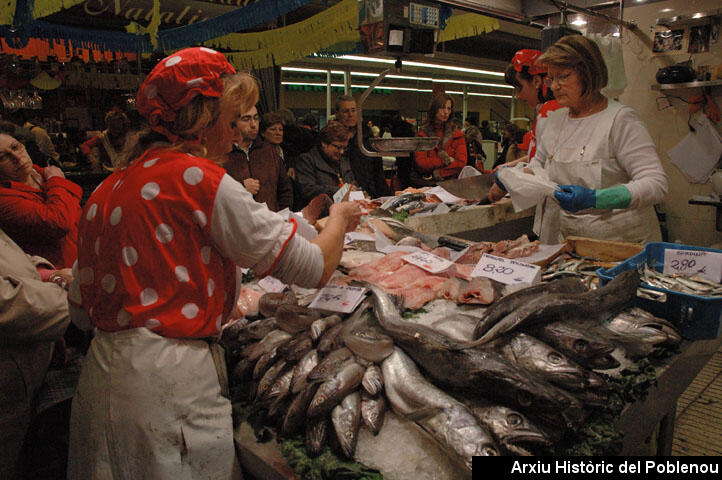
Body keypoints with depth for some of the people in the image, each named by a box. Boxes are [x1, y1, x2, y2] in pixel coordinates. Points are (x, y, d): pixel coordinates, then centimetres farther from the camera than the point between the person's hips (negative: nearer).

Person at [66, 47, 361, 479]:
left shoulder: (107, 190, 7)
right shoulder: (200, 180, -15)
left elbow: (81, 309, 12)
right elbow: (314, 269, -13)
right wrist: (340, 218, 6)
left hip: (102, 378, 8)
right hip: (170, 386, -8)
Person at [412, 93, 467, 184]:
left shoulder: (457, 134, 11)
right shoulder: (422, 134, 9)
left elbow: (461, 163, -1)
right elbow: (420, 163, -2)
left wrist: (438, 173, -8)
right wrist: (445, 161, -6)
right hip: (425, 183, 1)